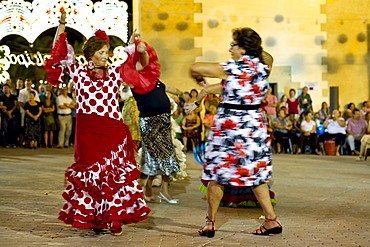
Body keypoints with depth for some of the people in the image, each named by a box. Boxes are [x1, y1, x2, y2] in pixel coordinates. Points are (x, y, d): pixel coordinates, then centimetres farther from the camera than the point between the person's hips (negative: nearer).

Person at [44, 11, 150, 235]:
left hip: (113, 131, 1)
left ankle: (114, 219, 5)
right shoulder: (79, 72, 6)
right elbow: (62, 54, 6)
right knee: (90, 174, 5)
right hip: (88, 133, 0)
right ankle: (93, 218, 14)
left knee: (115, 173, -1)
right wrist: (62, 25, -1)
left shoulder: (115, 73, 8)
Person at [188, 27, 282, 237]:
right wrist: (207, 90, 20)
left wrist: (199, 79, 10)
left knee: (217, 174, 6)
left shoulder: (234, 68, -14)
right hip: (255, 124, 6)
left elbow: (196, 68, -13)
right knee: (256, 174, 15)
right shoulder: (263, 67, 3)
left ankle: (211, 223, 12)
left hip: (230, 125, -6)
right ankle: (272, 219, 14)